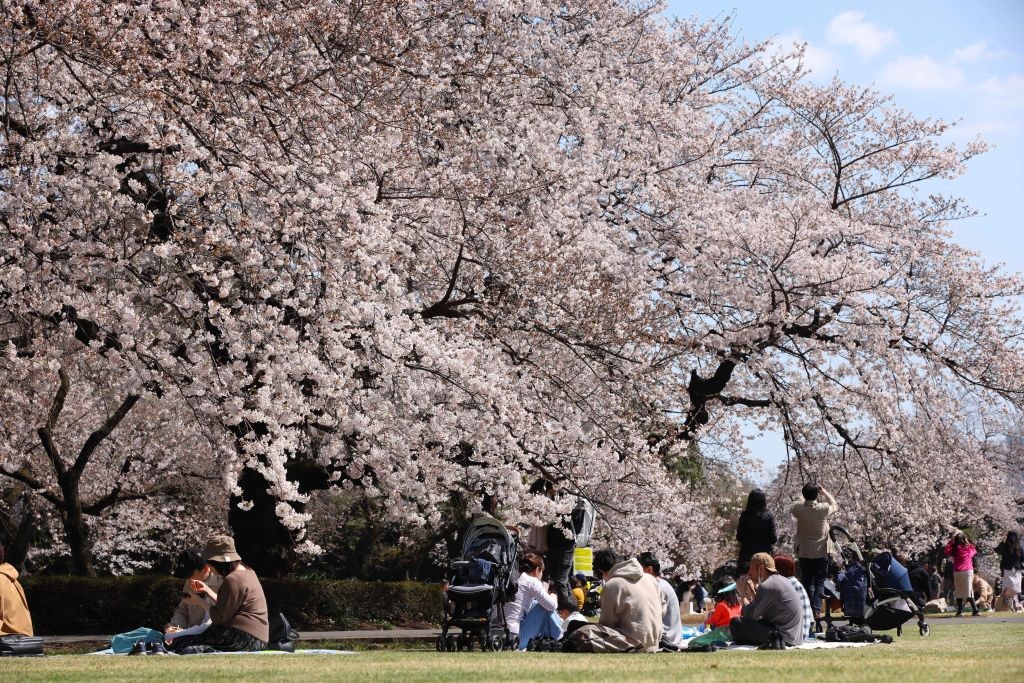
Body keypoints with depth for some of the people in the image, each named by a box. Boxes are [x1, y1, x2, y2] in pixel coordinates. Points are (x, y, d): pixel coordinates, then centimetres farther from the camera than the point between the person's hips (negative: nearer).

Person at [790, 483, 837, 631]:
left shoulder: (798, 509, -10)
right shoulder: (823, 509, -14)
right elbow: (835, 505, 8)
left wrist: (806, 498, 14)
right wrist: (825, 493, 14)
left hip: (804, 553, 2)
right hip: (821, 553, -2)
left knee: (807, 583, 13)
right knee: (819, 584, 3)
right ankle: (817, 610, -14)